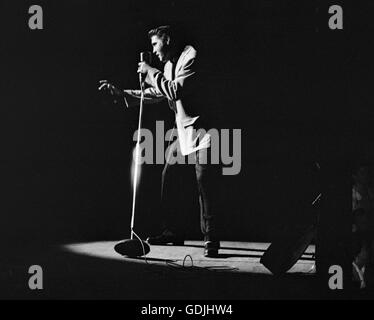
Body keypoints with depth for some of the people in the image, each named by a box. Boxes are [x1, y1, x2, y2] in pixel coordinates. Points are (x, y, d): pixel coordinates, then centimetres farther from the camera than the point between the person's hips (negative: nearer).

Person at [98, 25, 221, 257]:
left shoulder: (191, 56, -11)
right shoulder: (169, 65, 15)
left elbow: (176, 90, -22)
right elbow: (156, 94, 24)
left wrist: (151, 73, -11)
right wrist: (121, 93, 19)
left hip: (201, 128, -9)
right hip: (183, 131, 9)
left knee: (205, 183, -13)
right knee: (169, 179, 8)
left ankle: (211, 240, -9)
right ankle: (174, 232, 19)